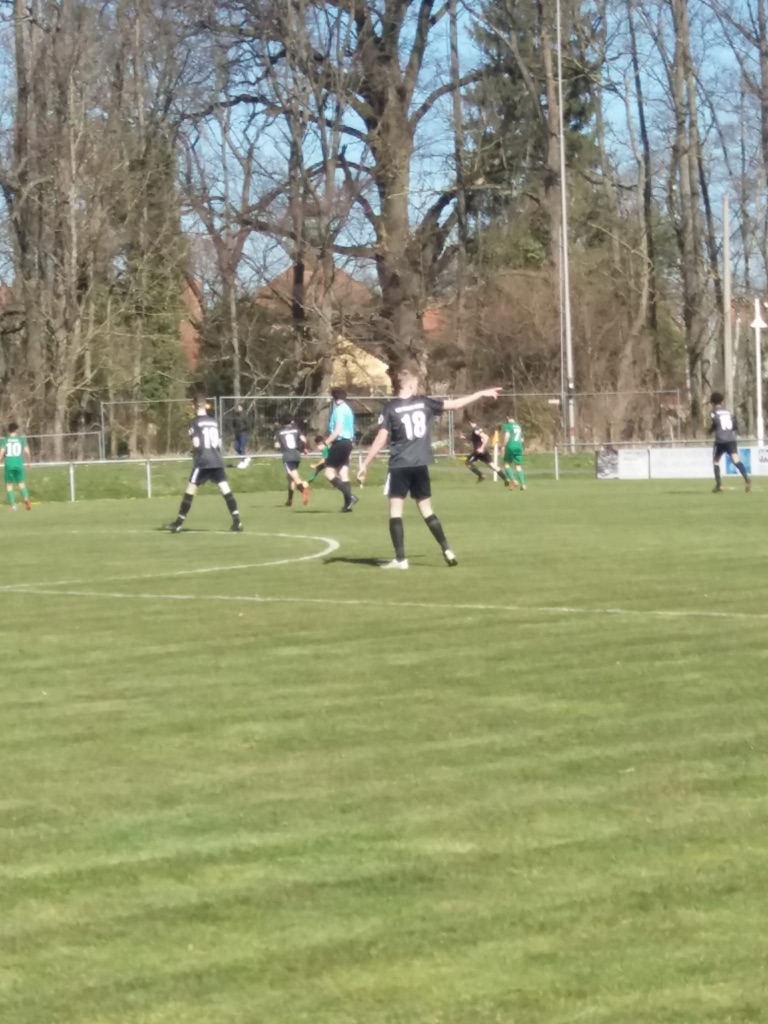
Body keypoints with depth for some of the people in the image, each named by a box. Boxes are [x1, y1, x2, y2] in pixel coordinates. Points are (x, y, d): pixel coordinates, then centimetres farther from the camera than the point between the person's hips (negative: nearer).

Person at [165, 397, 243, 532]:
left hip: (203, 461, -5)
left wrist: (193, 452, 8)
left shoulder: (195, 422, -4)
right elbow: (219, 442, 15)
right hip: (217, 461, 5)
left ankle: (179, 523, 3)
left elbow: (196, 443, -12)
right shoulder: (214, 421, 13)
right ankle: (237, 522, -9)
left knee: (190, 489, 1)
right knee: (225, 489, 0)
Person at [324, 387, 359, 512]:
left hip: (340, 443, -9)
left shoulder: (339, 410, -13)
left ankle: (350, 496, -18)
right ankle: (348, 503, 5)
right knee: (343, 474, 9)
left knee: (329, 473, -8)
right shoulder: (347, 409, 16)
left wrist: (326, 443, -21)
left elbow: (337, 431, -21)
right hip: (348, 442, 9)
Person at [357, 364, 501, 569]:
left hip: (399, 466, -4)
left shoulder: (390, 408, -7)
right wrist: (482, 393, 23)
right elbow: (456, 404, 10)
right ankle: (447, 550, 12)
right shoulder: (424, 402, 3)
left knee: (396, 510, 1)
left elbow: (381, 439, -10)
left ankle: (400, 559, -5)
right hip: (420, 465, 4)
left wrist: (365, 464, -5)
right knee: (426, 509, 15)